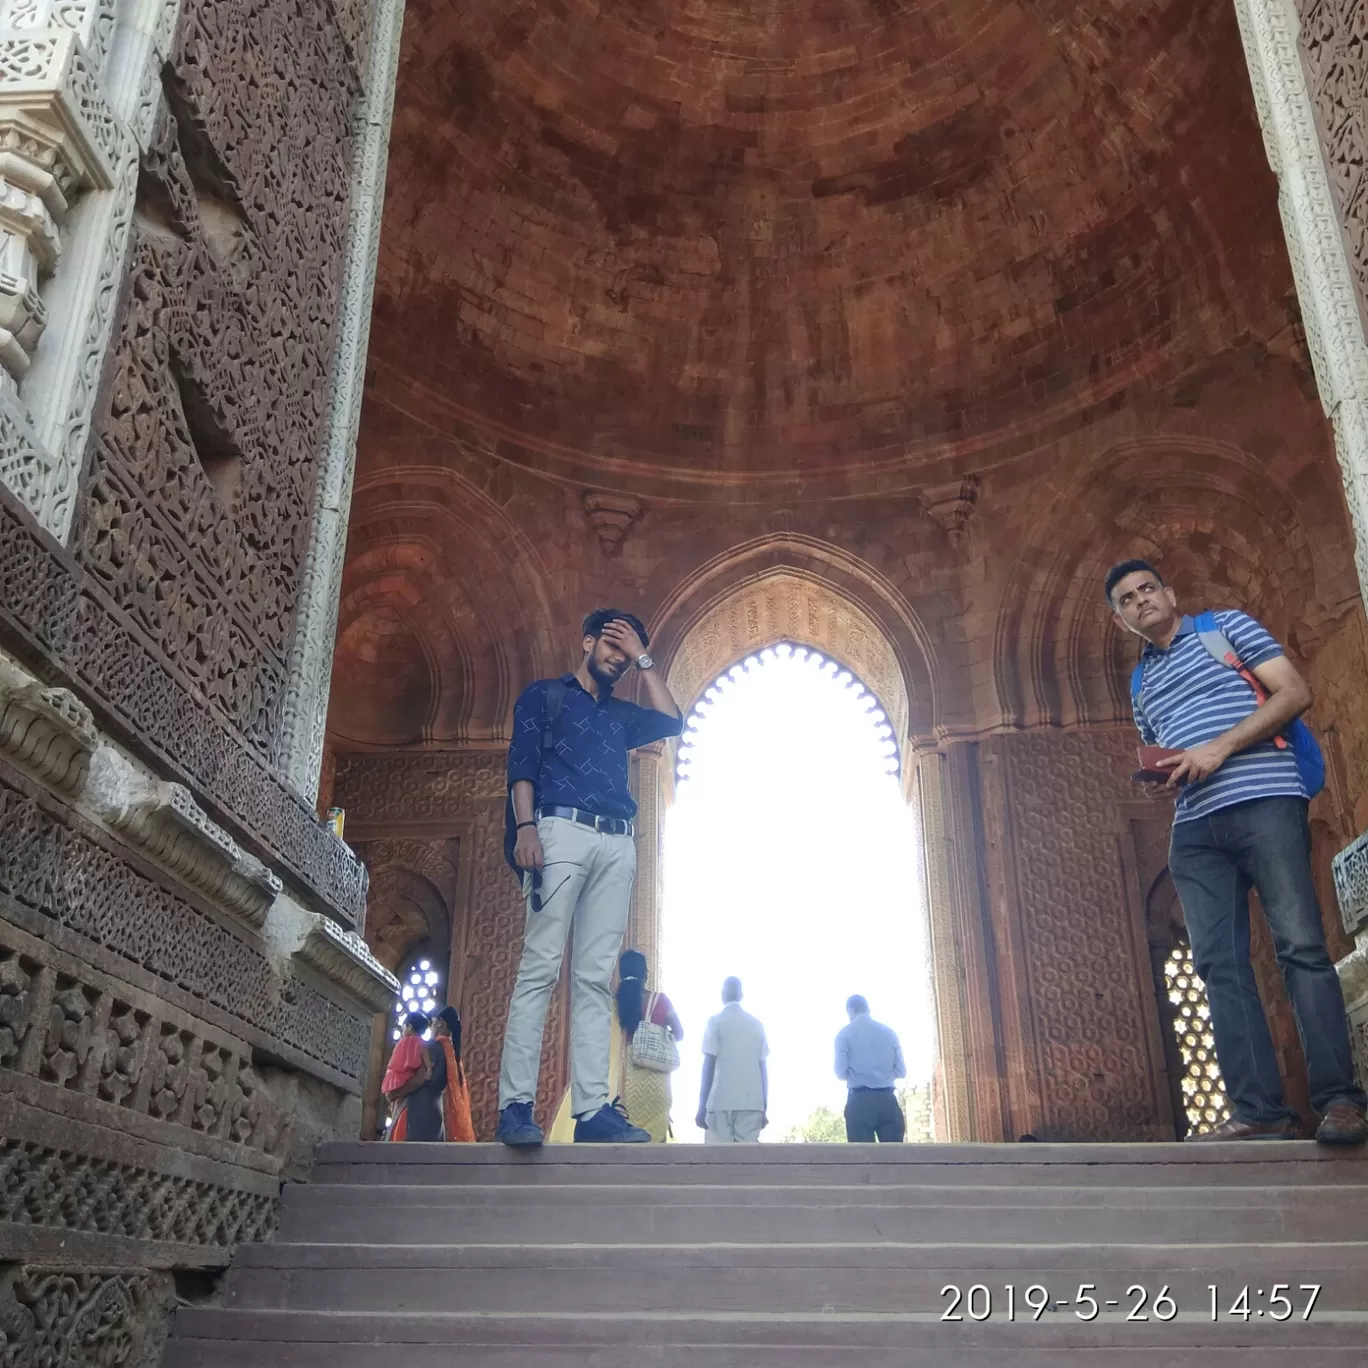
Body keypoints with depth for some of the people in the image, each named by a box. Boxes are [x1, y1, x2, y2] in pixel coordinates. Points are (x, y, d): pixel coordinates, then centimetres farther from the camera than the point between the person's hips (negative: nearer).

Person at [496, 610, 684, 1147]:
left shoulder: (621, 715, 30)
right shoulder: (544, 694, 16)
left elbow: (671, 722, 14)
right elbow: (521, 764, 4)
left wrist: (644, 659, 19)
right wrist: (526, 827, -12)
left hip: (617, 845, 5)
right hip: (562, 832, -5)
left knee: (596, 977, -2)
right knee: (540, 967, -13)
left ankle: (592, 1109, -7)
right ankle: (515, 1106, -16)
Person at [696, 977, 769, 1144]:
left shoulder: (716, 1021, 2)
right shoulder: (757, 1025, 14)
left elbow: (709, 1065, -4)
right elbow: (763, 1068, 11)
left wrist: (701, 1106, -3)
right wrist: (764, 1108, 14)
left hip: (721, 1102, -3)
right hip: (752, 1102, 3)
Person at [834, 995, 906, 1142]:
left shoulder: (845, 1034, 2)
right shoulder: (889, 1032, 10)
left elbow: (841, 1073, -2)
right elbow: (901, 1071, 9)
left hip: (859, 1102, -2)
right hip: (887, 1101, 2)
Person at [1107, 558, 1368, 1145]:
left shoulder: (1226, 627, 11)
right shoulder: (1142, 683, 27)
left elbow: (1295, 692, 0)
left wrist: (1219, 749, -10)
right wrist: (1160, 773, 7)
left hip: (1263, 799, -5)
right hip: (1194, 829, 6)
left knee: (1301, 947, -10)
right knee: (1219, 964, -4)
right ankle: (1260, 1112, -5)